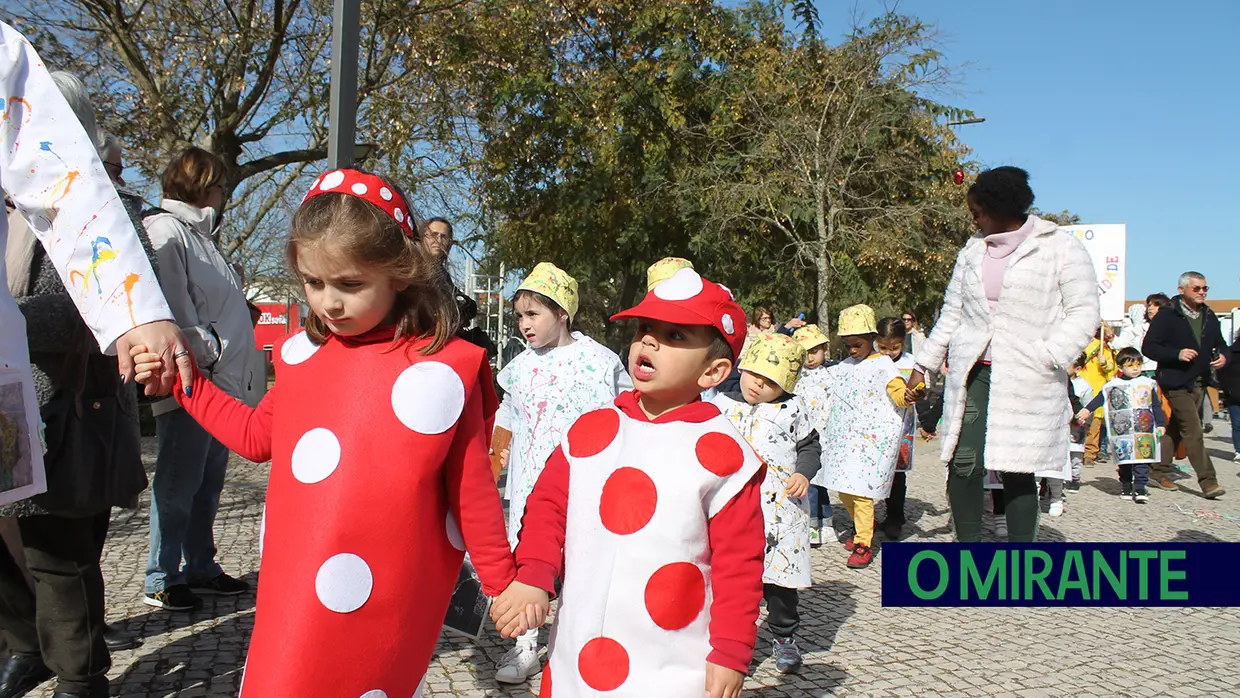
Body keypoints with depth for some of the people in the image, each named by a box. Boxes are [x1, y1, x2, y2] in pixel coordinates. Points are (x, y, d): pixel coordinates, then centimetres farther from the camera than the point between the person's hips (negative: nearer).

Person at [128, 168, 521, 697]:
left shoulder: (442, 370, -12)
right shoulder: (301, 354, 2)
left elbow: (471, 493, -4)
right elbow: (258, 437, 19)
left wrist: (503, 585, 3)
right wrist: (184, 380, 13)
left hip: (388, 610, -4)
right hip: (294, 602, 5)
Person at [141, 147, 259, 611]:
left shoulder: (201, 235, 22)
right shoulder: (166, 232, -10)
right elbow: (173, 309, -20)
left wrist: (241, 374, 15)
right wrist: (206, 351, -14)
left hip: (221, 385, 10)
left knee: (207, 484, 16)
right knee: (177, 485, -1)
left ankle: (201, 568, 27)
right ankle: (162, 580, 10)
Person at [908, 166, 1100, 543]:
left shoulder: (1061, 248, 1)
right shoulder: (973, 250, 15)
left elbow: (1083, 311, -3)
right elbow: (952, 314, 18)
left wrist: (1046, 360, -14)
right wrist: (922, 365, 16)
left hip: (1027, 381, -4)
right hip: (973, 374, 4)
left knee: (1017, 471, -2)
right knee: (964, 463, -4)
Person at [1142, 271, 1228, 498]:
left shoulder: (1209, 317, 12)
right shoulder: (1167, 316, -8)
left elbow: (1220, 343, 24)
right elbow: (1148, 347, -11)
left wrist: (1222, 356, 1)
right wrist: (1177, 354, -23)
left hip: (1199, 384, 7)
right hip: (1177, 383, -7)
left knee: (1176, 429, 13)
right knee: (1193, 431, -11)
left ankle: (1159, 473, 22)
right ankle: (1208, 481, -10)